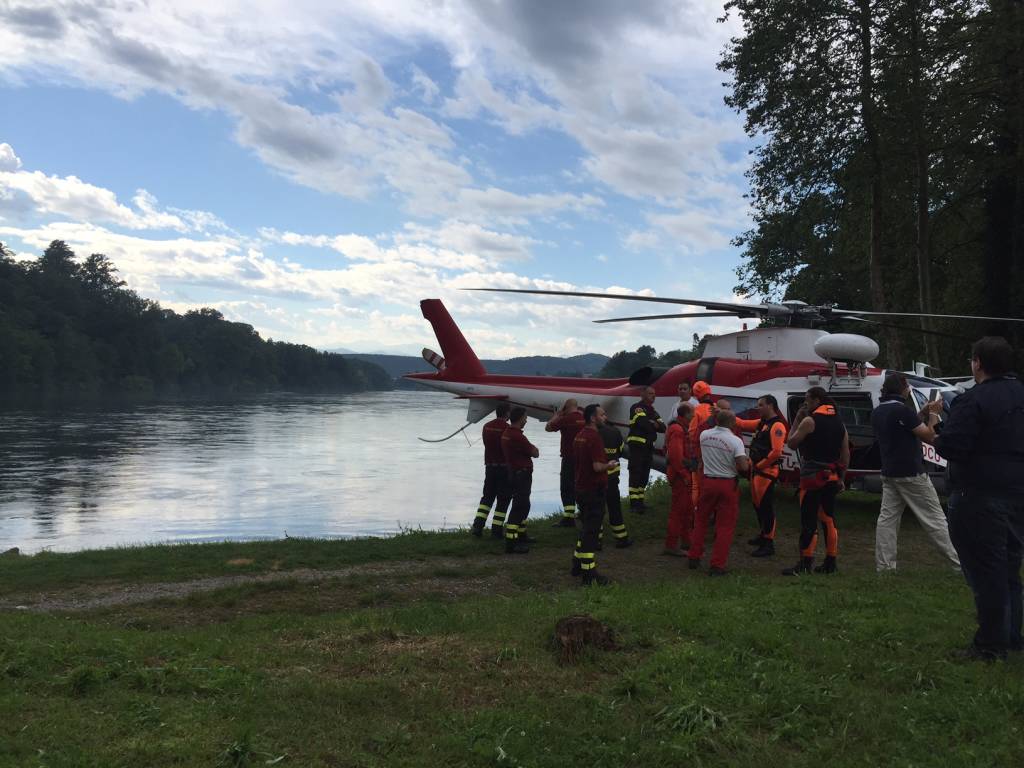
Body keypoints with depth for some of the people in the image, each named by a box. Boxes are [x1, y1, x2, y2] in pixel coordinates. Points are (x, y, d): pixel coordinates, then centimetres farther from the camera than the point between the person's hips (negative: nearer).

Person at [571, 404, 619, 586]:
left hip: (580, 488, 9)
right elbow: (598, 466, -25)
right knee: (591, 531, -4)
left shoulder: (579, 436, 10)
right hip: (594, 490, -9)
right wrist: (609, 465, -6)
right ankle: (589, 574, -1)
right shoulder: (594, 437, -19)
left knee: (586, 527, 22)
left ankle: (578, 564, 30)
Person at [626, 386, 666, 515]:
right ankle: (634, 504, -10)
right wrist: (655, 425, -1)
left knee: (644, 476, 10)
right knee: (635, 475, -9)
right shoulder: (637, 407, -6)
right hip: (637, 445, -8)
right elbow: (644, 423, -21)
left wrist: (654, 424, -12)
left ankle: (640, 502, 17)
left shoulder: (653, 411, 19)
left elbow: (663, 428, 9)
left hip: (649, 446, 8)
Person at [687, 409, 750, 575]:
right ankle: (717, 565, 4)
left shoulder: (704, 435, -2)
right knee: (725, 525, 4)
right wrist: (748, 462, 0)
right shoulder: (735, 441, -16)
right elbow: (744, 466, -19)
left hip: (707, 481, 4)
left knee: (701, 520, 19)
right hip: (728, 484, -4)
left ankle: (694, 557, 24)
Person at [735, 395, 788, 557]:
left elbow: (776, 452, -24)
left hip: (767, 471, -10)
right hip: (756, 470, 10)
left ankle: (768, 544, -2)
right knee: (757, 503, 19)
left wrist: (760, 465, -16)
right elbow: (742, 424, 17)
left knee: (766, 506, -7)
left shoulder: (777, 426, -16)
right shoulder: (761, 423, 13)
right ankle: (763, 535, 35)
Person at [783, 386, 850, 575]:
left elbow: (791, 444, -4)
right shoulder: (839, 422, 11)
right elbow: (846, 454, 13)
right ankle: (830, 563, 16)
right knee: (828, 519, 12)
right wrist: (841, 478, 18)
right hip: (832, 477, 7)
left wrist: (796, 421, 3)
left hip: (813, 476, -7)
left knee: (809, 520, -7)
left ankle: (805, 563, -8)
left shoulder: (810, 421, -11)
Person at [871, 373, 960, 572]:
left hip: (889, 474, 7)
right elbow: (929, 436, -11)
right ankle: (959, 562, 8)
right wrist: (933, 414, 2)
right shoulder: (901, 411, -18)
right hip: (911, 474, -7)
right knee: (934, 519, 0)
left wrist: (923, 414, 15)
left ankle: (883, 565, 3)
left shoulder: (877, 413, 8)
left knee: (887, 518, 6)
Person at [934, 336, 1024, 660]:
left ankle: (991, 643, 4)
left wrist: (936, 435, -2)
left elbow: (949, 447, -21)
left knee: (985, 569, -2)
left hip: (980, 497, -8)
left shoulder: (974, 400, -17)